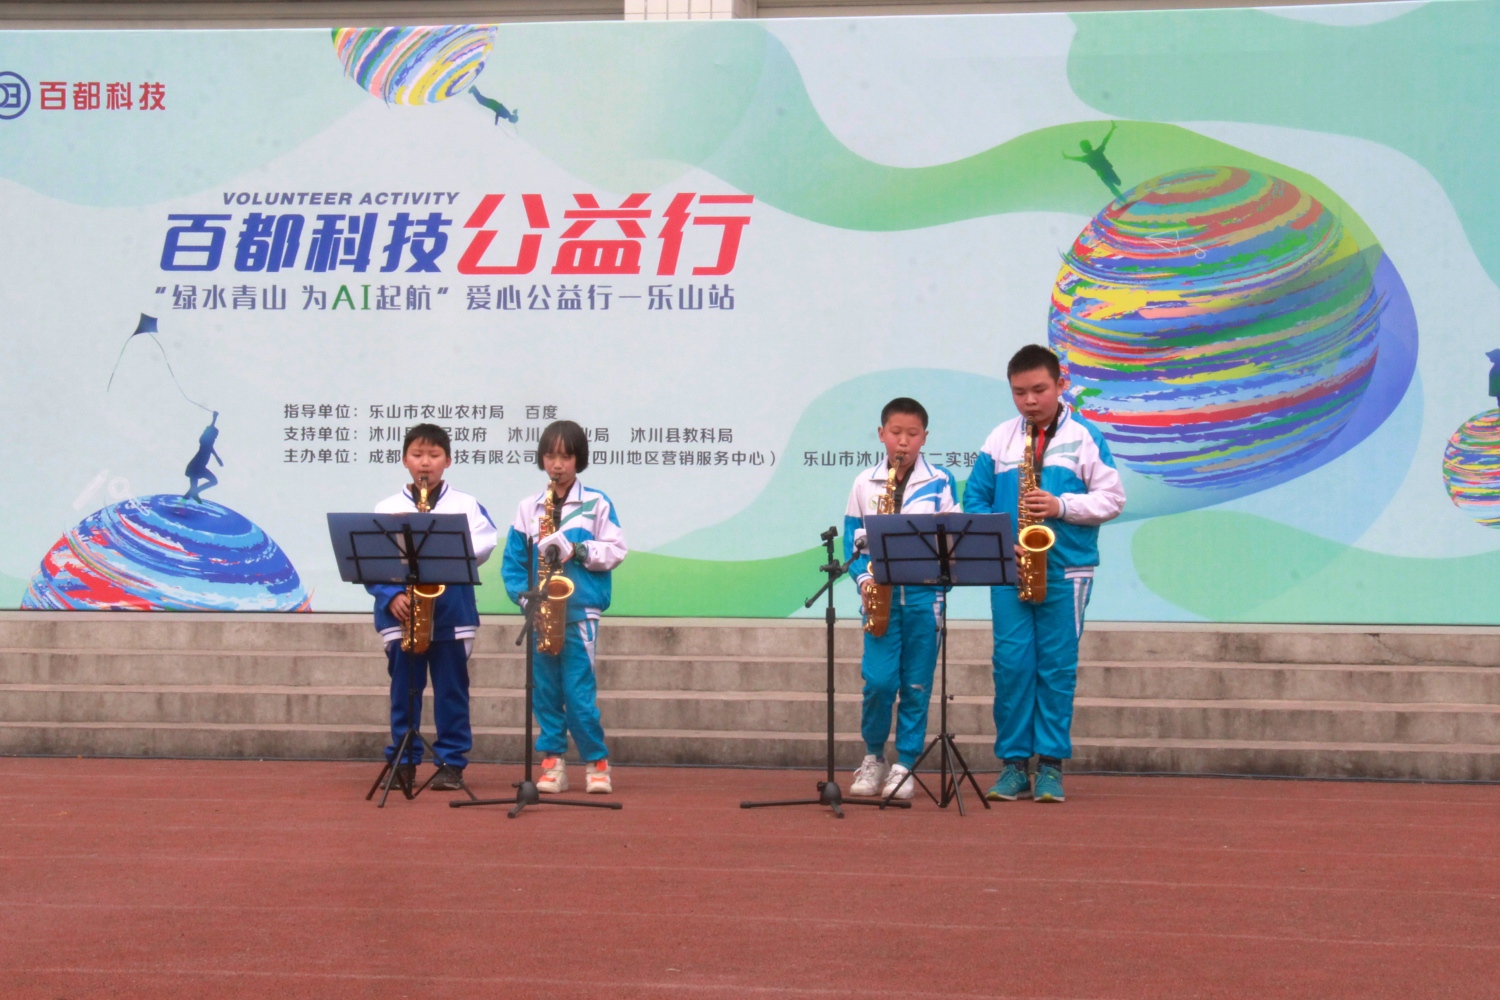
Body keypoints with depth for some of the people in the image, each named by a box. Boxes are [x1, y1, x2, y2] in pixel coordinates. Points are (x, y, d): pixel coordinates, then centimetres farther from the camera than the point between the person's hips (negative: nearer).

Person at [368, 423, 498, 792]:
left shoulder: (466, 505, 8)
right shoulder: (386, 508, 8)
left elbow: (484, 544, -2)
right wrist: (391, 596, -13)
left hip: (452, 607, -1)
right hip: (402, 609, 1)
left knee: (451, 688, 2)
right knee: (404, 687, 5)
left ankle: (452, 763, 9)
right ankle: (403, 761, 14)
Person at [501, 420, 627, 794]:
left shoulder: (597, 504, 3)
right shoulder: (528, 508, 10)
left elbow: (616, 550, 0)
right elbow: (513, 561, 8)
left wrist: (578, 549, -14)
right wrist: (524, 594, -7)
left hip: (580, 609, -3)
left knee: (578, 688, -8)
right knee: (544, 687, 5)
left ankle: (597, 763, 4)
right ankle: (552, 763, 13)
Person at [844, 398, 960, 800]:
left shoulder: (941, 482, 5)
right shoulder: (864, 483, 9)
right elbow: (852, 539, 9)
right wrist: (863, 578, -6)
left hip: (924, 594, 0)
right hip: (880, 593, 0)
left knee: (916, 685, 2)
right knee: (879, 680, -7)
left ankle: (905, 765, 13)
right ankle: (873, 756, 15)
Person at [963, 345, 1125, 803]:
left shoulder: (1084, 436, 3)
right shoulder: (999, 439, 8)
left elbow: (1112, 499, 2)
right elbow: (974, 500, 10)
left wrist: (1062, 506, -13)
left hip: (1066, 568, -2)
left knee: (1057, 666, 1)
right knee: (1011, 663, -1)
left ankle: (1050, 765, 8)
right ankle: (1013, 763, 7)